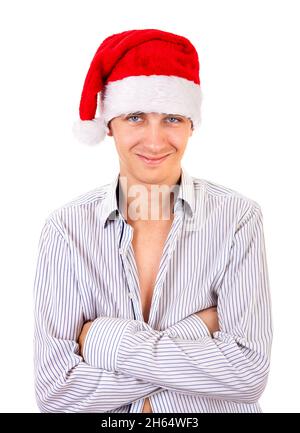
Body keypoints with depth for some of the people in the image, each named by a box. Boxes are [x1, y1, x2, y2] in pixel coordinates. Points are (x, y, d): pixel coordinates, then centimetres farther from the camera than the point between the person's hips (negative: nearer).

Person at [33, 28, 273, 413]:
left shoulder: (237, 218, -10)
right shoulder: (66, 228, -9)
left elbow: (250, 373, -16)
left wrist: (107, 341, -17)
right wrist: (194, 338, -17)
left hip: (221, 407, 0)